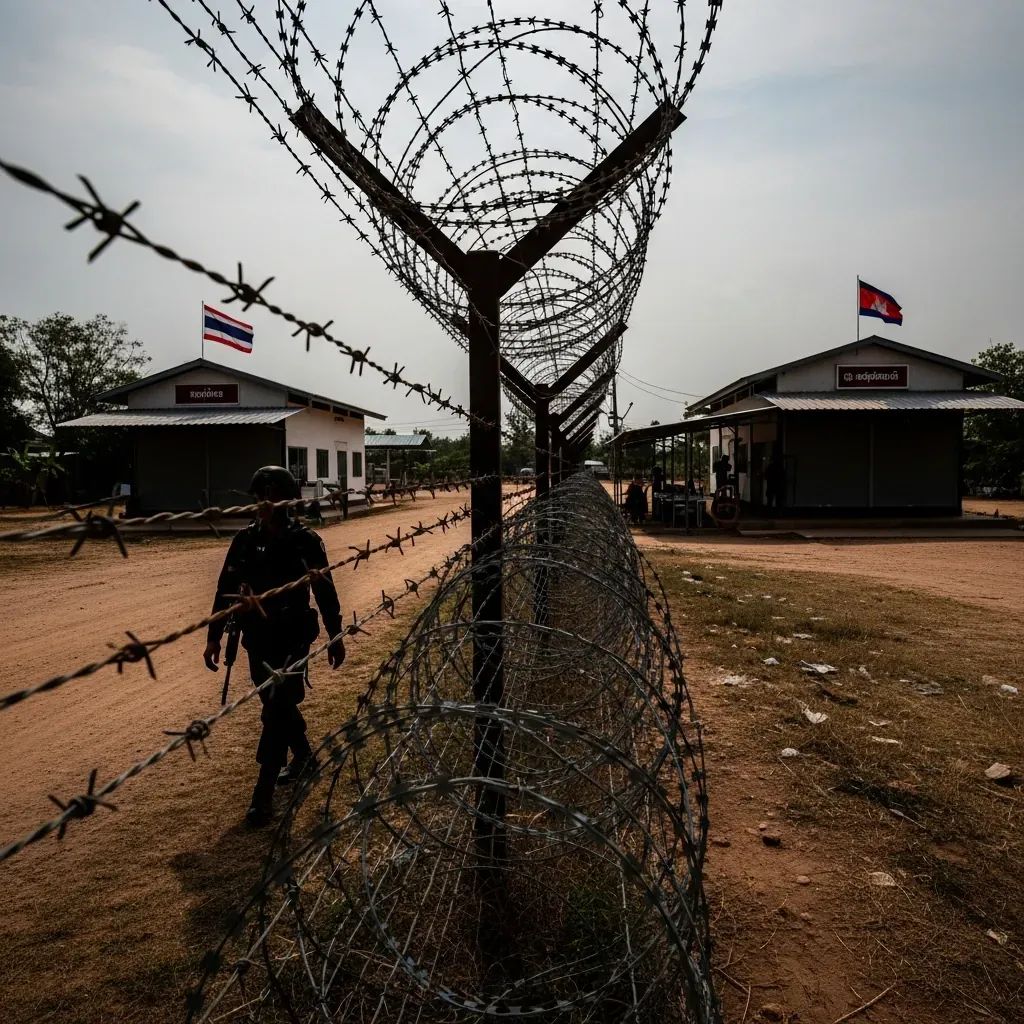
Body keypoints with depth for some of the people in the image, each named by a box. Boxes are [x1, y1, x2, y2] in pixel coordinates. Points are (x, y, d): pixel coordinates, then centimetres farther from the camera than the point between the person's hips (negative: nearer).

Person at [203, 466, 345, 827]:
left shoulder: (306, 541, -7)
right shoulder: (245, 540, 0)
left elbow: (325, 591, 0)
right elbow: (226, 589, 4)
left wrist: (335, 636, 4)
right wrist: (214, 636, 2)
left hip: (292, 638, -4)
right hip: (257, 638, 4)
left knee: (276, 710, -7)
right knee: (278, 704, 17)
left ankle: (263, 794, 1)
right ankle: (303, 757, 41)